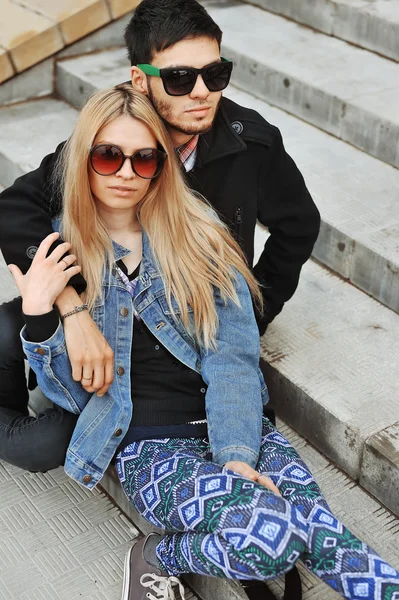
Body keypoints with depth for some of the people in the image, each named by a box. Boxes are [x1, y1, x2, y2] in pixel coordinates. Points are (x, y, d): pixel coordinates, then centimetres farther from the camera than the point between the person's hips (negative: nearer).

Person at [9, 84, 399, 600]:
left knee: (318, 532, -27)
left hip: (235, 427, 1)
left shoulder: (197, 234, 4)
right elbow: (72, 394, 2)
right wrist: (38, 314, -13)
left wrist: (237, 453, -16)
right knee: (269, 533, -27)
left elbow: (231, 356, -3)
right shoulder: (58, 254, 4)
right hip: (150, 447, -1)